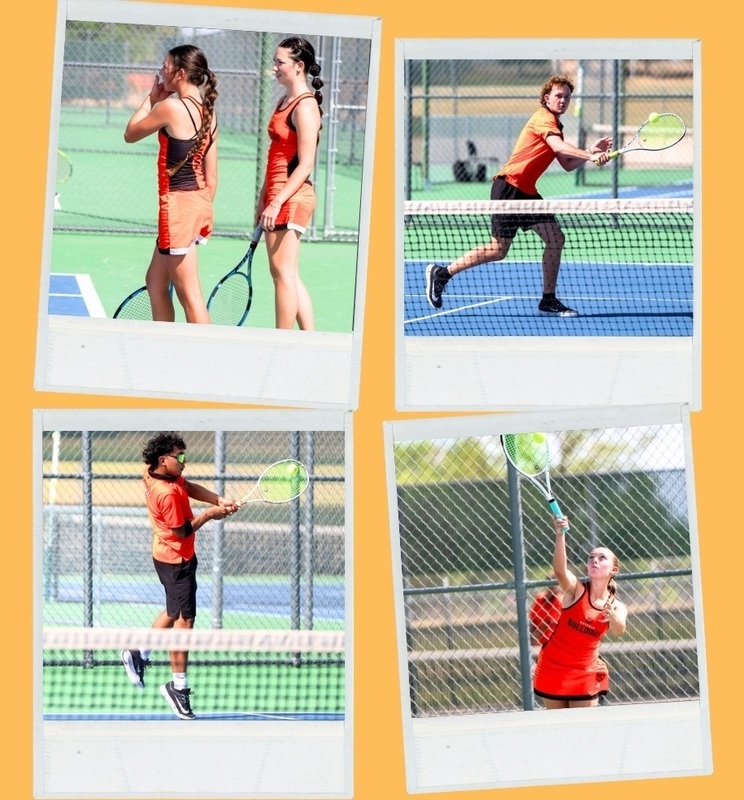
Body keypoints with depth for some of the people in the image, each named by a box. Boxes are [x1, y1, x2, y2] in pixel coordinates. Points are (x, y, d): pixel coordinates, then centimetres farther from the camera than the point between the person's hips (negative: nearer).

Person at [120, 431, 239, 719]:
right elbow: (182, 531, -22)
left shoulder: (153, 474, -4)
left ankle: (139, 654, 37)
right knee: (184, 620, -2)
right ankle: (178, 686, 6)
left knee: (174, 612, 26)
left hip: (166, 554, 10)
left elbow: (190, 487, 8)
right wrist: (209, 514, -11)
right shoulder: (168, 494, -31)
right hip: (177, 560, -10)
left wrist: (219, 500, -5)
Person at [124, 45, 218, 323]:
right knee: (155, 282, 21)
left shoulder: (171, 107, -15)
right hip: (200, 203, 9)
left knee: (189, 294, -4)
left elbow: (130, 134, 0)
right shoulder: (208, 112, 9)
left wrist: (152, 99, 8)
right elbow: (211, 176, 12)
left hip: (179, 203, -9)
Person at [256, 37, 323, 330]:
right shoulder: (284, 102, 15)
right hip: (277, 198, 10)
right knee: (285, 274, 11)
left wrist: (277, 202, -22)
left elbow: (305, 165, -18)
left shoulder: (305, 107, -14)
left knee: (284, 273, -7)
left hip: (292, 197, -10)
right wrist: (263, 199, 19)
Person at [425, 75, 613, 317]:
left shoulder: (554, 125, 17)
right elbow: (559, 146, -30)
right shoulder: (543, 119, -12)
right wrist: (590, 155, -39)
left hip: (526, 192, 10)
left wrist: (593, 151, 1)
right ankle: (441, 273, 7)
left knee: (555, 239, 0)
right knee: (498, 250, -6)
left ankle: (548, 301, 7)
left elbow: (568, 164, 14)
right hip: (509, 186, -10)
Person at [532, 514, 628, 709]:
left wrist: (612, 617, -51)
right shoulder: (576, 590, -10)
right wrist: (560, 535, -49)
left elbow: (618, 631, -26)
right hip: (552, 669, -1)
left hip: (585, 674, 1)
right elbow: (560, 570, -31)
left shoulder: (616, 607, -4)